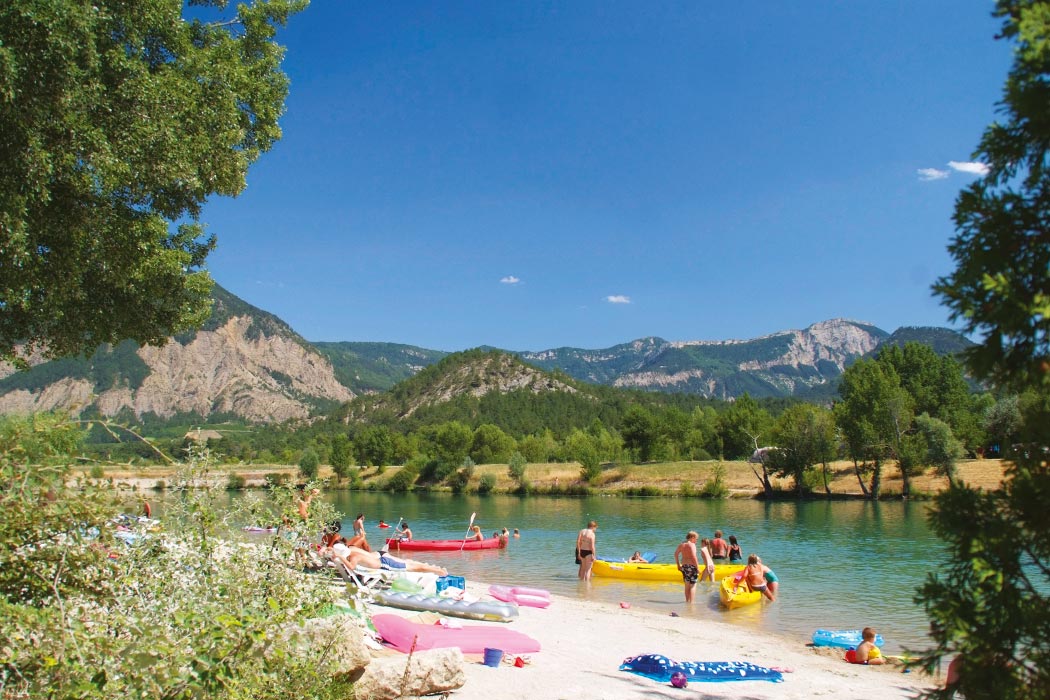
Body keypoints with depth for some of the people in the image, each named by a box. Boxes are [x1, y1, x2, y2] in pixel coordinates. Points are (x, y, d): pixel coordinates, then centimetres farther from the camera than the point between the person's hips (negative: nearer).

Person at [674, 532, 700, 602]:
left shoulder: (681, 545, 11)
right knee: (693, 585, -2)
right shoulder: (692, 545, -12)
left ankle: (687, 601, 26)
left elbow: (676, 554, 17)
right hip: (692, 566, -7)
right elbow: (694, 557, -20)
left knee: (687, 585, 18)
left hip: (684, 566, 7)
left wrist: (678, 565, 22)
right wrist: (698, 568, -16)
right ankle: (691, 602, -7)